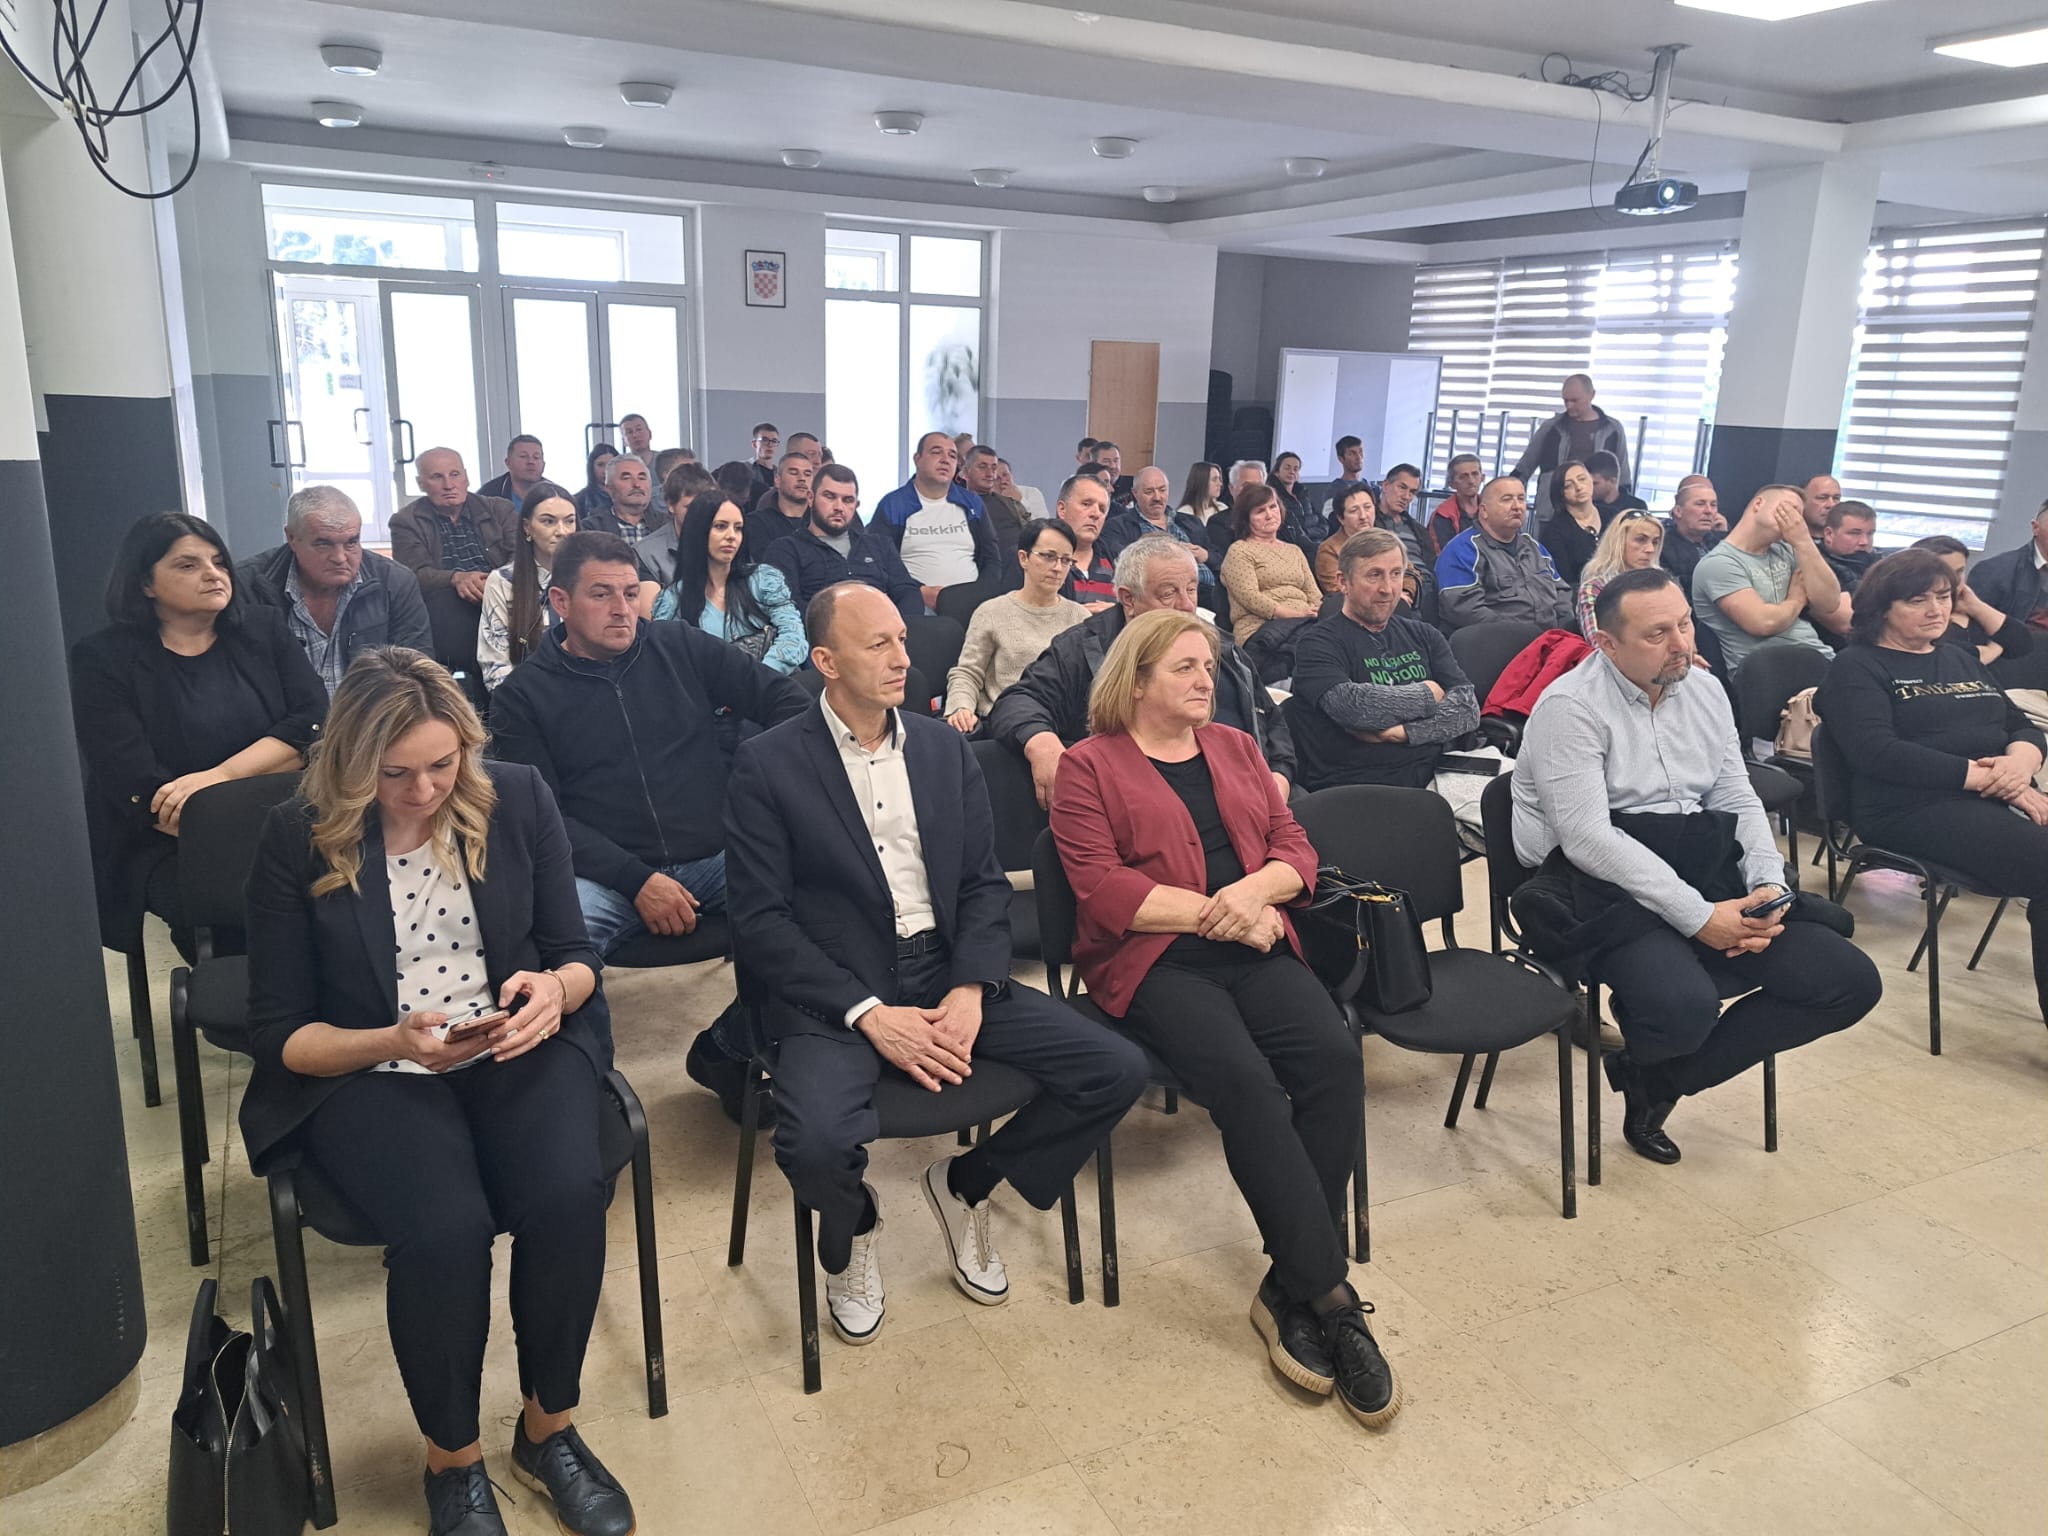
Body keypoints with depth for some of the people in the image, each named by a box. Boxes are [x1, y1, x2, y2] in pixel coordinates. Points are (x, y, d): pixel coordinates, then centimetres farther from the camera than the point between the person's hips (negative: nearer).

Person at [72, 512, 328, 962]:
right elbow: (139, 789, -11)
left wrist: (220, 775, -17)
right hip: (169, 844, -3)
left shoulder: (263, 628, 9)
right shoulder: (103, 660, -1)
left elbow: (315, 722, -3)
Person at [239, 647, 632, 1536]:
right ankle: (453, 1460, 0)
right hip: (365, 1072, -1)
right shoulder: (297, 840, -5)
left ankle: (548, 1428, 0)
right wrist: (394, 1043, -20)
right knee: (445, 1229, -30)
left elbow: (576, 956, 5)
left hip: (518, 1048, 2)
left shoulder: (517, 799, -1)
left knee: (568, 1195, -28)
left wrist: (555, 989, -19)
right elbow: (280, 1033, -2)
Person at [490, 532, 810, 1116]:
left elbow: (781, 696, 13)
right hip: (605, 877, -2)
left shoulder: (681, 647, 12)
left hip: (719, 859, 2)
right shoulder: (523, 696, 7)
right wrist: (636, 881, -13)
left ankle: (725, 1050, -2)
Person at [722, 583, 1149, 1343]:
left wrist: (971, 989, -9)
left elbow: (985, 881, 8)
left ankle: (966, 1182, 17)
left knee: (1118, 1070, -10)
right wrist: (869, 1015, -17)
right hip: (834, 994, -4)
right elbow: (761, 920, -9)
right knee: (816, 1143, -33)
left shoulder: (944, 746, 10)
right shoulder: (768, 764, -4)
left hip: (948, 975, 5)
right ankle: (851, 1230, 8)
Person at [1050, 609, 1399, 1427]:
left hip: (1255, 949, 5)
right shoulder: (1090, 767, 4)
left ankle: (1290, 1287, -15)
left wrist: (1254, 890, -7)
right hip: (1154, 961, -4)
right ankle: (1328, 1297, -20)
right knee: (1246, 1080, -31)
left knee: (1333, 1057, -24)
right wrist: (1214, 914, -10)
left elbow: (1296, 847, 15)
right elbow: (1104, 890, -7)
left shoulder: (1235, 747, 21)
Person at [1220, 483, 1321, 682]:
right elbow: (1249, 597, -6)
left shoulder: (1294, 550, 30)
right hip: (1260, 630, -6)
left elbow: (1314, 593, 22)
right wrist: (1293, 614, -16)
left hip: (1304, 623, 6)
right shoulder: (1239, 551, 9)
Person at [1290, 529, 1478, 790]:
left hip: (1433, 776, 6)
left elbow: (1468, 708, 6)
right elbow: (1350, 706, -18)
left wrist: (1402, 732, -11)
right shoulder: (1319, 643, 1)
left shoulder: (1424, 635, 17)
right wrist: (1427, 694, -2)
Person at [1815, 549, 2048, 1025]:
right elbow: (1877, 752, -13)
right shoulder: (1858, 668, 4)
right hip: (1913, 807, -7)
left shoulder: (1961, 659, 27)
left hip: (1998, 799, 7)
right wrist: (1985, 777, -16)